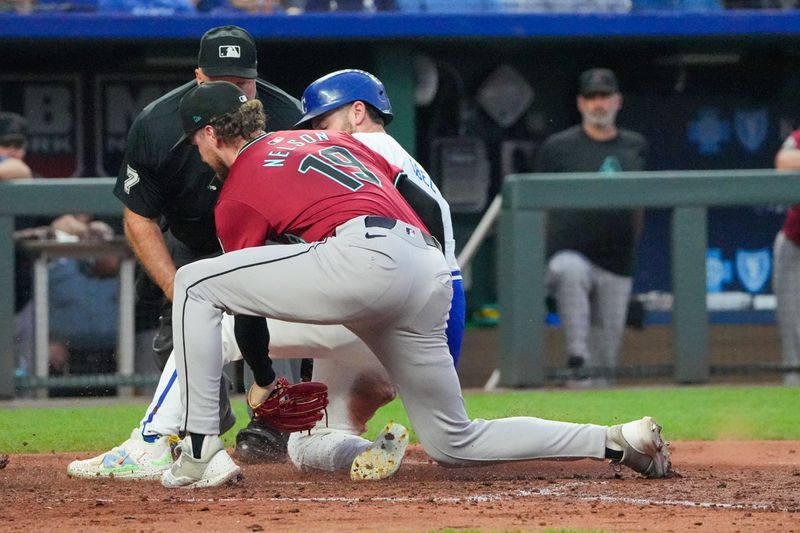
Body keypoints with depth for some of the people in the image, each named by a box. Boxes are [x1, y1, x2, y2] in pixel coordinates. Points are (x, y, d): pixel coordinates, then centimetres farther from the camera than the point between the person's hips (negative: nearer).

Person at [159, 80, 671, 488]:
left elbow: (247, 305, 17)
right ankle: (619, 441, 8)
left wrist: (263, 381, 32)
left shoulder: (236, 196, 13)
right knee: (455, 443, 19)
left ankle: (201, 453, -5)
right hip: (432, 277, 8)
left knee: (194, 284, 3)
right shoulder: (330, 138, 32)